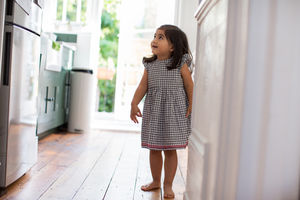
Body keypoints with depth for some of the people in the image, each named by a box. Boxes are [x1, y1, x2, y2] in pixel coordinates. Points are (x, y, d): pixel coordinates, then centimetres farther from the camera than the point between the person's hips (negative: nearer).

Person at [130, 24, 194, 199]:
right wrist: (134, 104, -9)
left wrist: (191, 106, -7)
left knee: (170, 150, 4)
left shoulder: (180, 64, -8)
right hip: (153, 112, 4)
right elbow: (143, 86, 0)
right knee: (154, 149, 13)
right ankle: (156, 181, 32)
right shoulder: (150, 65, 3)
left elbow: (189, 86, -3)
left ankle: (168, 185, 20)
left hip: (174, 113, -4)